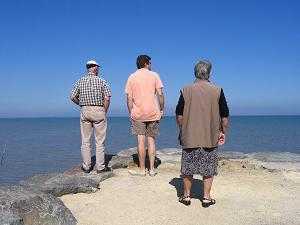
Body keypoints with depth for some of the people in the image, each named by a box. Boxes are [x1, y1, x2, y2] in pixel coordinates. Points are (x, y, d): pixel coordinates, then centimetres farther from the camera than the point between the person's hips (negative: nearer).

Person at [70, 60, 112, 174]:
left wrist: (82, 104, 15)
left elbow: (72, 97, 0)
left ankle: (86, 166, 14)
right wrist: (105, 112, 2)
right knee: (99, 141, 3)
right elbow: (107, 98, -11)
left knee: (85, 141, 9)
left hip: (84, 111, 3)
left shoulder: (80, 81, 5)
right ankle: (100, 167, 7)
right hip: (98, 110, -3)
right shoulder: (102, 81, -3)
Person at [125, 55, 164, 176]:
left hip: (137, 113, 0)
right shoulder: (154, 75, 3)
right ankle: (152, 169, 11)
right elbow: (160, 94, -3)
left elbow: (129, 98, 1)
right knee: (151, 140, 8)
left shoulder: (132, 77, 5)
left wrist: (131, 113, 8)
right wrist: (162, 109, 7)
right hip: (153, 113, 1)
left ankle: (142, 169, 6)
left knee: (140, 140, 0)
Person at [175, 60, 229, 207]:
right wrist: (223, 133, 10)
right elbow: (225, 116, -1)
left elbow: (179, 115, 1)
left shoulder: (186, 90, -3)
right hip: (211, 138, 0)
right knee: (208, 168, 12)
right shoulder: (217, 91, -3)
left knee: (188, 167, 13)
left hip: (189, 137, 0)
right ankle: (206, 197, 18)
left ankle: (186, 196, 22)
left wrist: (182, 131, 13)